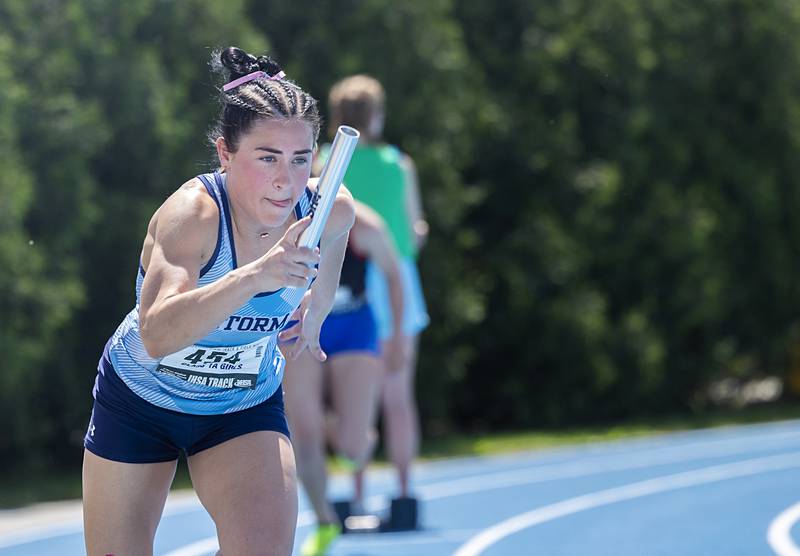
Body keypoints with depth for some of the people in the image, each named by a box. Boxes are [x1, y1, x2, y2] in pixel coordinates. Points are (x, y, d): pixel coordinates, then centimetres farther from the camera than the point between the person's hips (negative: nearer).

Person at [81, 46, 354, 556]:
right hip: (141, 399, -2)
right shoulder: (192, 214, -33)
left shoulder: (331, 212, -19)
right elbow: (156, 336, -50)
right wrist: (254, 277, -61)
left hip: (248, 407, 2)